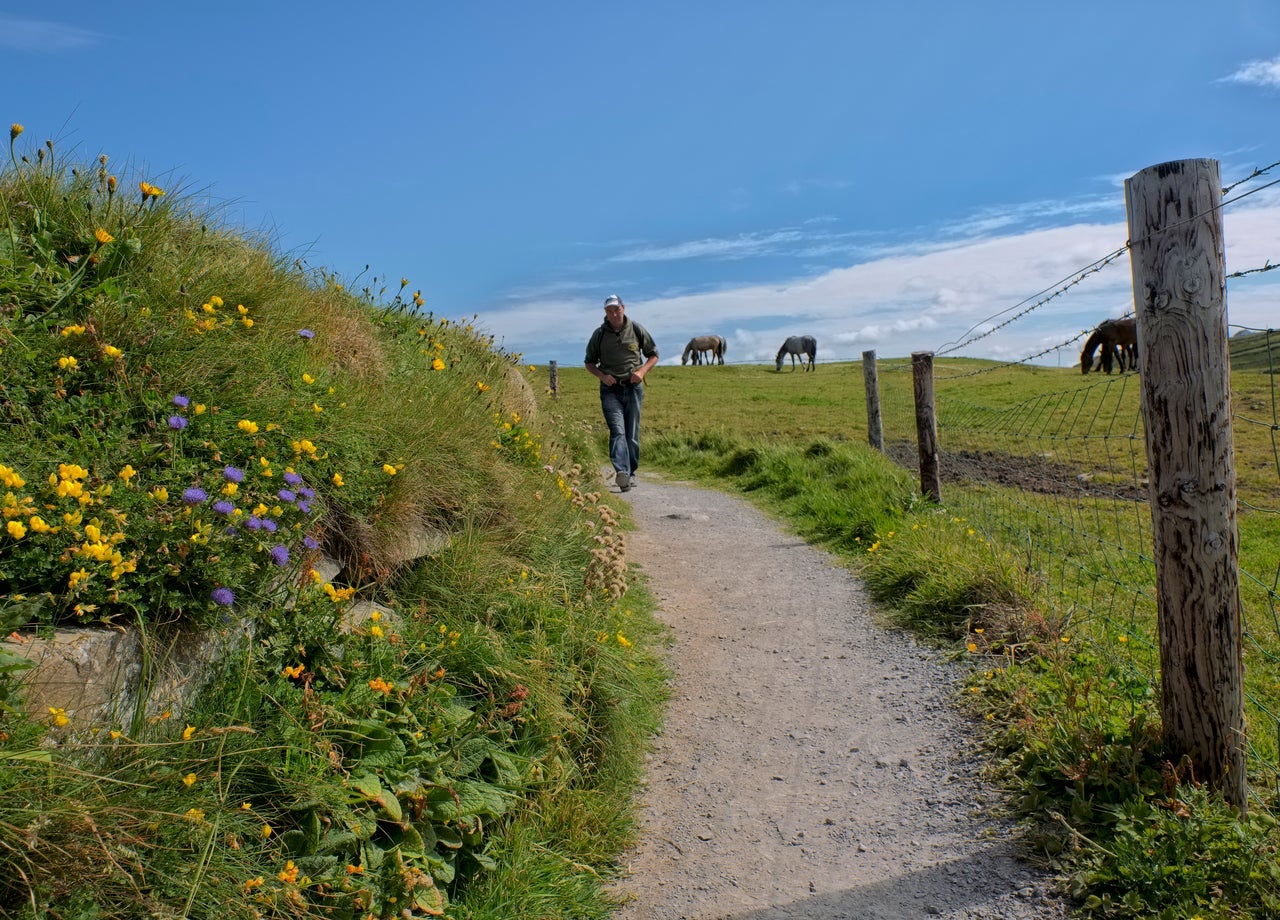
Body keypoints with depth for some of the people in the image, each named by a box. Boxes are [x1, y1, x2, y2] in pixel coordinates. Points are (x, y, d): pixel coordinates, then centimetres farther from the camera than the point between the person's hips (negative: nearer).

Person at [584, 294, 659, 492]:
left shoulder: (636, 330, 4)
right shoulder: (599, 335, 3)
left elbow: (653, 355, 12)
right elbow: (589, 362, 13)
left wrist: (642, 371, -6)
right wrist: (602, 376, -7)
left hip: (633, 387, 1)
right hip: (610, 389, -1)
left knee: (632, 434, 5)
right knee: (617, 430, -18)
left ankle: (631, 472, 19)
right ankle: (621, 472, -32)